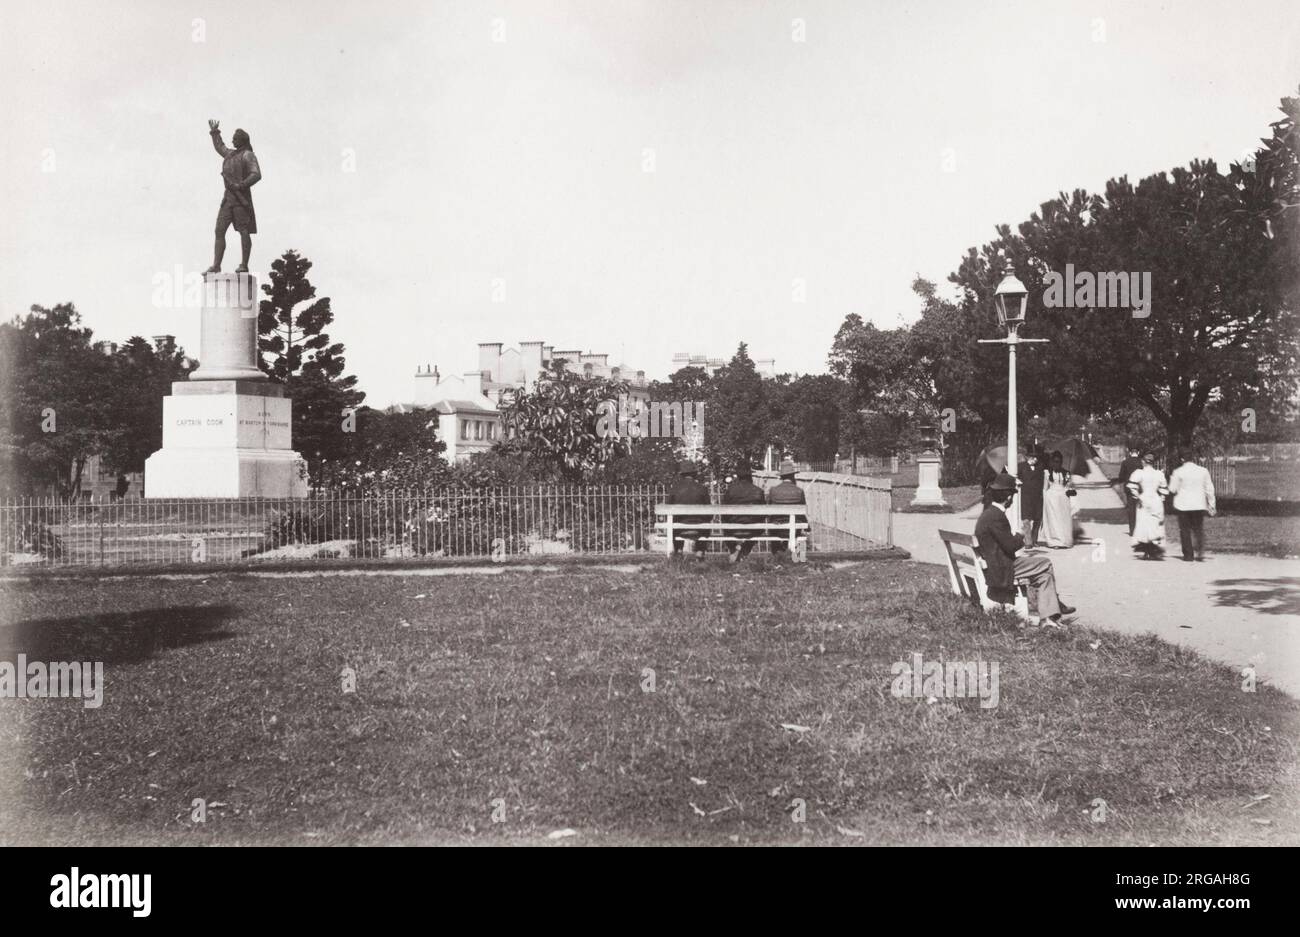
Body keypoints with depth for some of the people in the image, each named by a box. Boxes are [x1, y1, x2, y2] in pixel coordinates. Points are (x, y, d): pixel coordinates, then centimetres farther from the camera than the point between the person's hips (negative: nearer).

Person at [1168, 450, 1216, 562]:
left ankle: (1188, 555, 4)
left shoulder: (1178, 472, -7)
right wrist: (1211, 505, 12)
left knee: (1185, 530, 5)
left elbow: (1173, 489, -2)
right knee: (1198, 529, 9)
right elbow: (1209, 489, 5)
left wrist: (1172, 478, 16)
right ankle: (1200, 554, -4)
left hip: (1183, 505, -2)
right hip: (1199, 505, 2)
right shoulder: (1203, 471, 2)